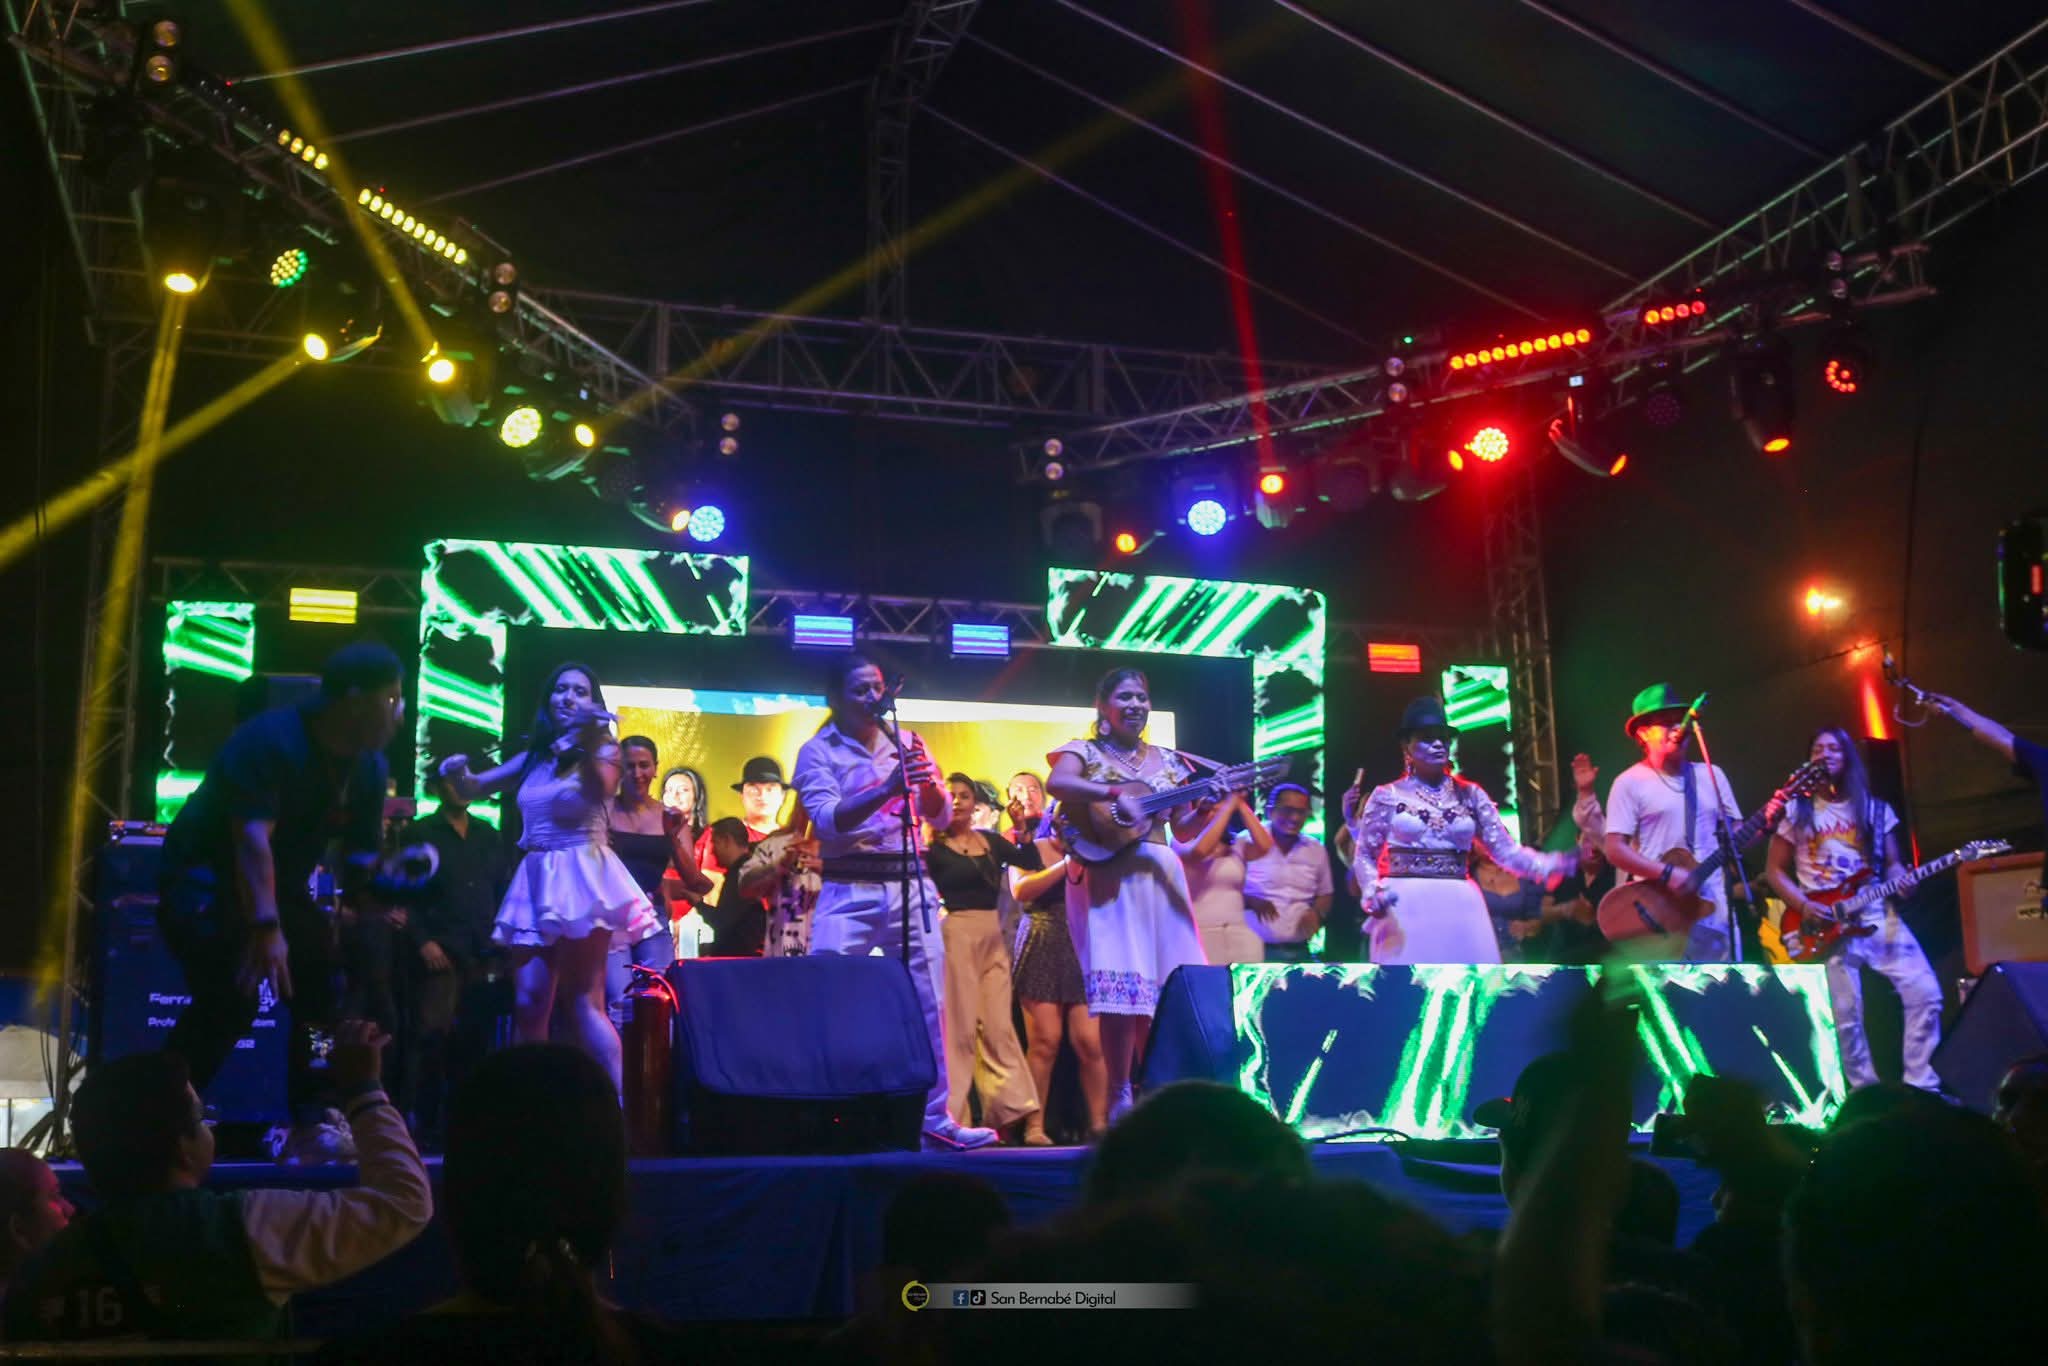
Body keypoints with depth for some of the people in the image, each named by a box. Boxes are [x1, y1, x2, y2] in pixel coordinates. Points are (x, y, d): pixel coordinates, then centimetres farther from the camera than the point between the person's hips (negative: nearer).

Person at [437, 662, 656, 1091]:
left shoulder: (602, 750, 0)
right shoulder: (533, 756, 15)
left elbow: (599, 791, -22)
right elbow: (474, 789, 21)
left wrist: (586, 745, -41)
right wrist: (459, 774, -3)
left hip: (581, 879, -5)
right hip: (537, 883, 6)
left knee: (582, 1001, -11)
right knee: (529, 1004, 3)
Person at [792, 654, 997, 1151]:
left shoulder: (907, 742, 11)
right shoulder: (818, 751, -2)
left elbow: (941, 816, 8)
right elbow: (829, 820, -18)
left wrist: (928, 781, -13)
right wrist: (887, 788, -31)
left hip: (911, 885, 4)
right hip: (850, 891, -4)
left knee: (928, 1004, 5)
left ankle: (935, 1118, 13)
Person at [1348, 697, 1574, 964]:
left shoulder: (1469, 794, 11)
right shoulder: (1387, 796, 5)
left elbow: (1506, 850, 6)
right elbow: (1365, 855, 7)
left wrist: (1557, 864, -10)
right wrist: (1373, 893, -13)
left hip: (1460, 909, 3)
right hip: (1405, 908, -3)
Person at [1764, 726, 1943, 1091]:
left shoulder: (1875, 810, 11)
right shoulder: (1796, 811, 4)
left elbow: (1891, 863, 14)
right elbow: (1774, 870, 6)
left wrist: (1902, 881, -10)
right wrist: (1803, 905, -10)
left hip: (1878, 916, 2)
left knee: (1925, 993, -11)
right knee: (1845, 1016, -4)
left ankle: (1921, 1085, -2)